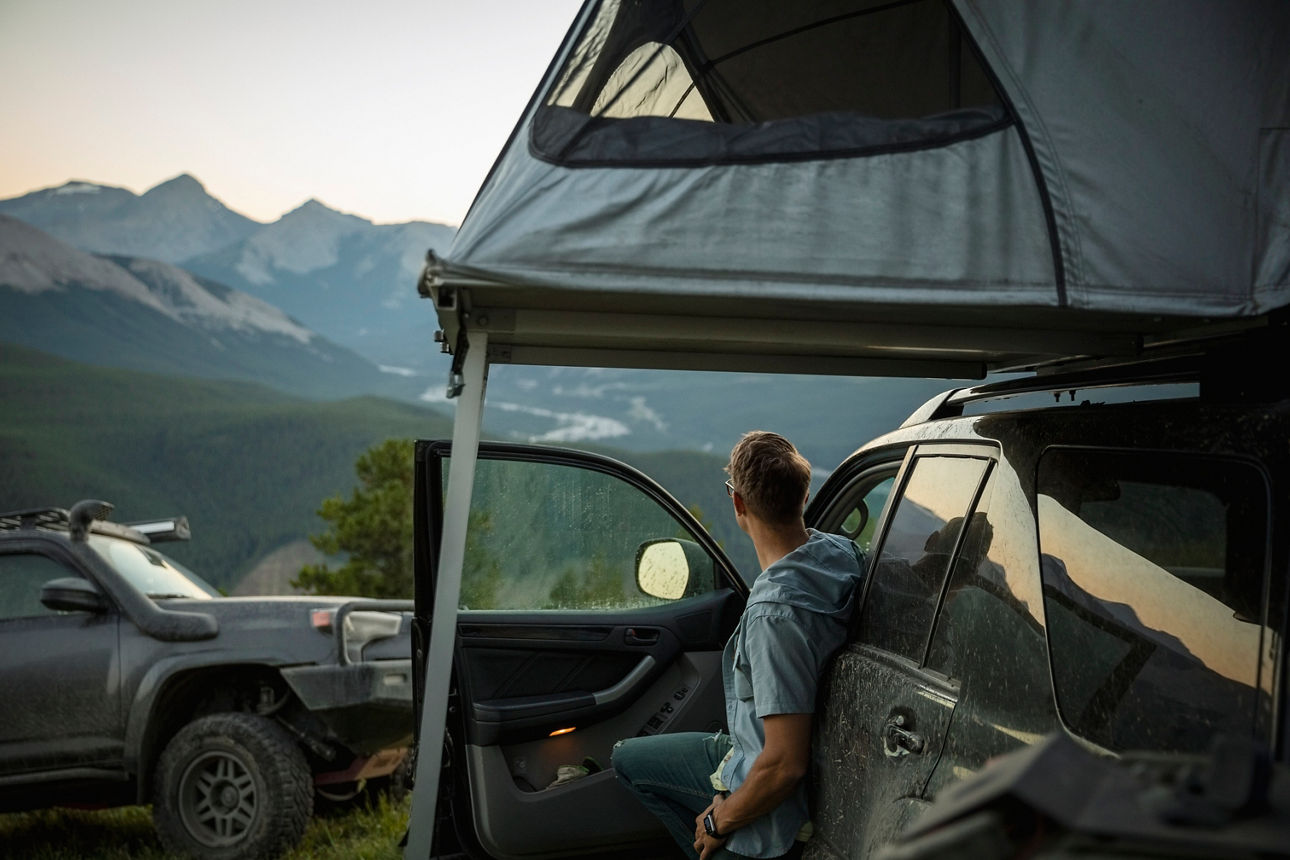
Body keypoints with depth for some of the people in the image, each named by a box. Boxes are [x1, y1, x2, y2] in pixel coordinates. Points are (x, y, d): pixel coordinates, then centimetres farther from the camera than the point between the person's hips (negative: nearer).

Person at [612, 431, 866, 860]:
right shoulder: (838, 551, -10)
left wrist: (719, 821, -16)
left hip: (774, 811, -9)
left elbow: (785, 764, -33)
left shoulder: (774, 613, -36)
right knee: (627, 758, 24)